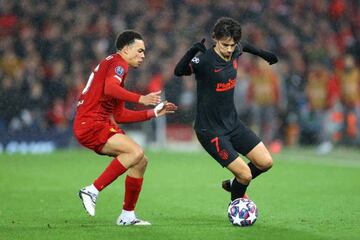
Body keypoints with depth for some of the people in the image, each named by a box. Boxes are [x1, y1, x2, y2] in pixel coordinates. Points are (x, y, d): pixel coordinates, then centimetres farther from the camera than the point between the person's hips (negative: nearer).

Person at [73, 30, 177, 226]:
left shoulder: (115, 65, 26)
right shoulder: (117, 62, -3)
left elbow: (119, 116, 26)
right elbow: (109, 89, -26)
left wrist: (154, 113, 25)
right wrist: (140, 99, -31)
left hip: (100, 124, 10)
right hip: (91, 124, -10)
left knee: (141, 161, 9)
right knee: (136, 152, -25)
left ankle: (127, 216, 14)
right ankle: (92, 191, -21)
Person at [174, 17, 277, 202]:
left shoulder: (234, 52, -2)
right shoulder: (205, 60, -23)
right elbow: (179, 71, -40)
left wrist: (263, 54, 31)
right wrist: (192, 52, -54)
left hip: (232, 123, 7)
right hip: (211, 130, -7)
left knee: (266, 162, 3)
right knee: (245, 174, -10)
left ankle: (234, 185, 29)